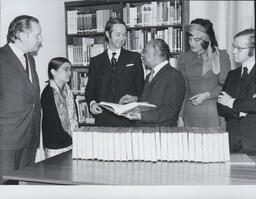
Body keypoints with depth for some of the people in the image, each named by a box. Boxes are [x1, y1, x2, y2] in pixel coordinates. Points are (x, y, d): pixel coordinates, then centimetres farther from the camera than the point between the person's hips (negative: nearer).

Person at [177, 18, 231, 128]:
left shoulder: (222, 56, 0)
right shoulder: (184, 58, 6)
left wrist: (206, 95, -14)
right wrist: (180, 116, 1)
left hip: (213, 111, -2)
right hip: (190, 113, 2)